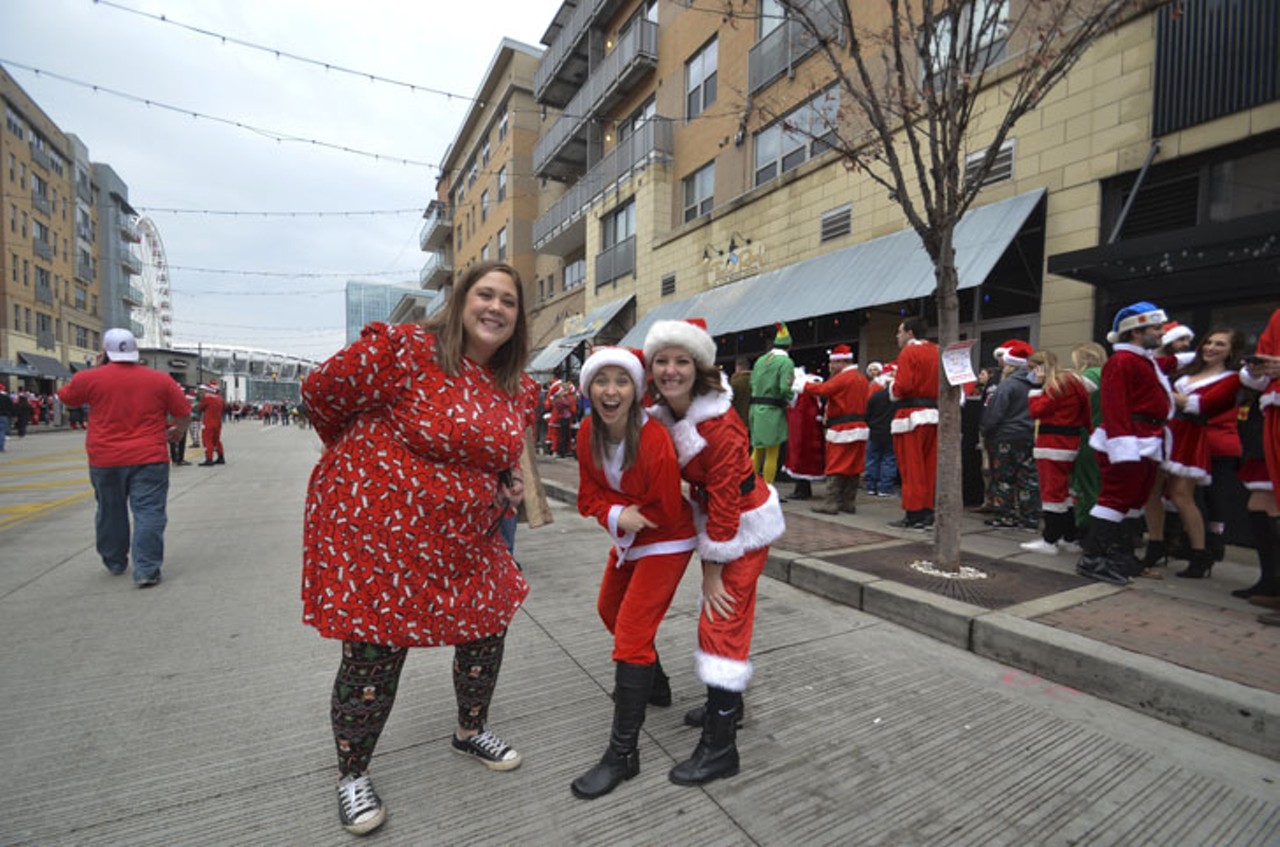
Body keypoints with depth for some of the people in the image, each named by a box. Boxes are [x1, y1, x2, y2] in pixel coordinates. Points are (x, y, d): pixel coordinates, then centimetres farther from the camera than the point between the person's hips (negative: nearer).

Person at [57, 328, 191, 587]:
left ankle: (115, 562, 33)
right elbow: (184, 414, 3)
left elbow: (66, 396, 18)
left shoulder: (90, 378, -3)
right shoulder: (161, 379, -2)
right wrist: (178, 432, 23)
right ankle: (146, 570, -7)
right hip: (149, 459, -2)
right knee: (149, 513, -2)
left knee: (111, 512, 19)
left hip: (104, 460, 2)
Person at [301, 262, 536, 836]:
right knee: (373, 655, 5)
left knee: (487, 627, 15)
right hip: (374, 530, -6)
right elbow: (321, 391, -7)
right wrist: (366, 458, 6)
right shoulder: (404, 348, -19)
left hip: (464, 538, 7)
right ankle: (352, 775, 35)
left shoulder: (517, 388, 3)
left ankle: (471, 731, 45)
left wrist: (510, 479, 1)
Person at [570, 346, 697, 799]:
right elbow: (590, 496, -6)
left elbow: (667, 512, -22)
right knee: (610, 609, 25)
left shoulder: (654, 439, -31)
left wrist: (623, 515, -14)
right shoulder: (588, 433, -12)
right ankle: (655, 684, 49)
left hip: (666, 541, -8)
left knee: (631, 633, -10)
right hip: (627, 538, 8)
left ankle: (623, 753, 8)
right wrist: (618, 515, -24)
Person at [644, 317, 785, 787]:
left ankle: (720, 747, 8)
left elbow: (725, 501, -26)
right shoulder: (663, 411, -7)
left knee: (722, 619, -5)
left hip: (746, 523, -8)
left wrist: (712, 571, -19)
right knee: (725, 611, 20)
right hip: (717, 514, 8)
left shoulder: (719, 424, -30)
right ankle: (728, 702, 41)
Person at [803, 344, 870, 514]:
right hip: (860, 428, 9)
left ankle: (831, 503, -4)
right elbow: (865, 403, 19)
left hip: (842, 430, -8)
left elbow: (822, 389, -20)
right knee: (854, 467, 10)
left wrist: (803, 385, -8)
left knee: (835, 468, -5)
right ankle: (849, 502, 16)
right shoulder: (862, 379, 14)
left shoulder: (842, 378, -13)